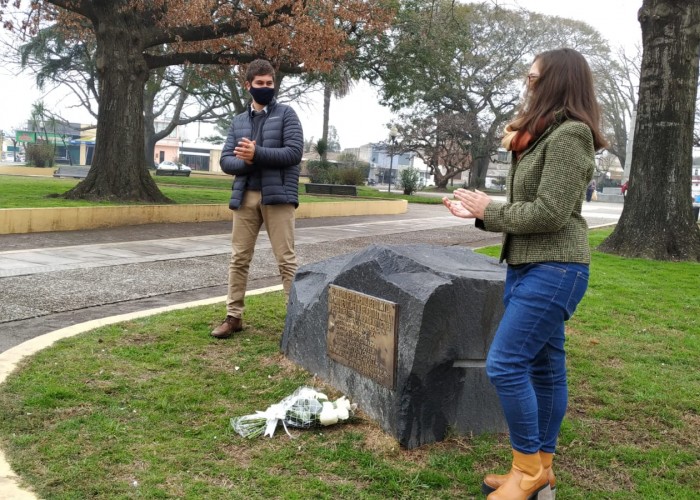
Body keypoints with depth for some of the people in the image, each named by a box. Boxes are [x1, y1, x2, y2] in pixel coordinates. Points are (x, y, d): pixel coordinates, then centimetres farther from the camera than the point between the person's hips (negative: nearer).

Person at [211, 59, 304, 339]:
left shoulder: (286, 115, 4)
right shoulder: (238, 122, 16)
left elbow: (294, 152, -9)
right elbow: (226, 161, 9)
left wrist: (257, 153, -14)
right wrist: (245, 161, -12)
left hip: (277, 195, -4)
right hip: (245, 196, 5)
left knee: (286, 259, -4)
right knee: (239, 258, 7)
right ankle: (234, 316, 16)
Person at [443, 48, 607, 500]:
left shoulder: (569, 135, -13)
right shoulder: (545, 136, 18)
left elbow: (550, 212, -20)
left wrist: (490, 210, -9)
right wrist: (479, 213, 4)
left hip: (553, 270, -10)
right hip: (529, 267, 10)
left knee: (505, 364, -10)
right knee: (544, 367, 12)